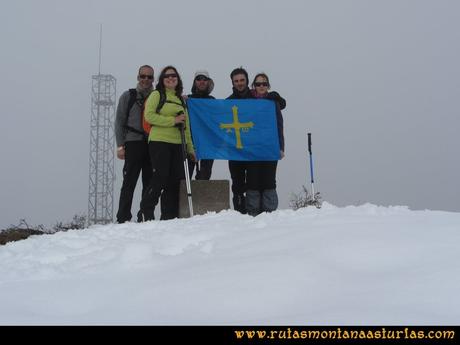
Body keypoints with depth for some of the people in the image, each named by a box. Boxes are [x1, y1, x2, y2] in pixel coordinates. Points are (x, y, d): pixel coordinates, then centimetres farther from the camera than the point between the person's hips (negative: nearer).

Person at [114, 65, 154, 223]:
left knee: (150, 183, 3)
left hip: (152, 144, 2)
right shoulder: (128, 96, 10)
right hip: (133, 143, -2)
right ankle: (123, 219, -3)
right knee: (129, 182, -5)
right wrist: (120, 145, -3)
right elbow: (119, 122, 6)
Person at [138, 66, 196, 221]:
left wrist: (190, 148, 17)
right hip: (159, 142, -6)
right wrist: (172, 120, -13)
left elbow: (186, 125, 22)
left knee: (175, 180, 2)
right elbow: (149, 115, -9)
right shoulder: (156, 94, 5)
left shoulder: (181, 99, 22)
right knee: (160, 178, -11)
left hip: (177, 144, 6)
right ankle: (145, 213, -1)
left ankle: (170, 216, 9)